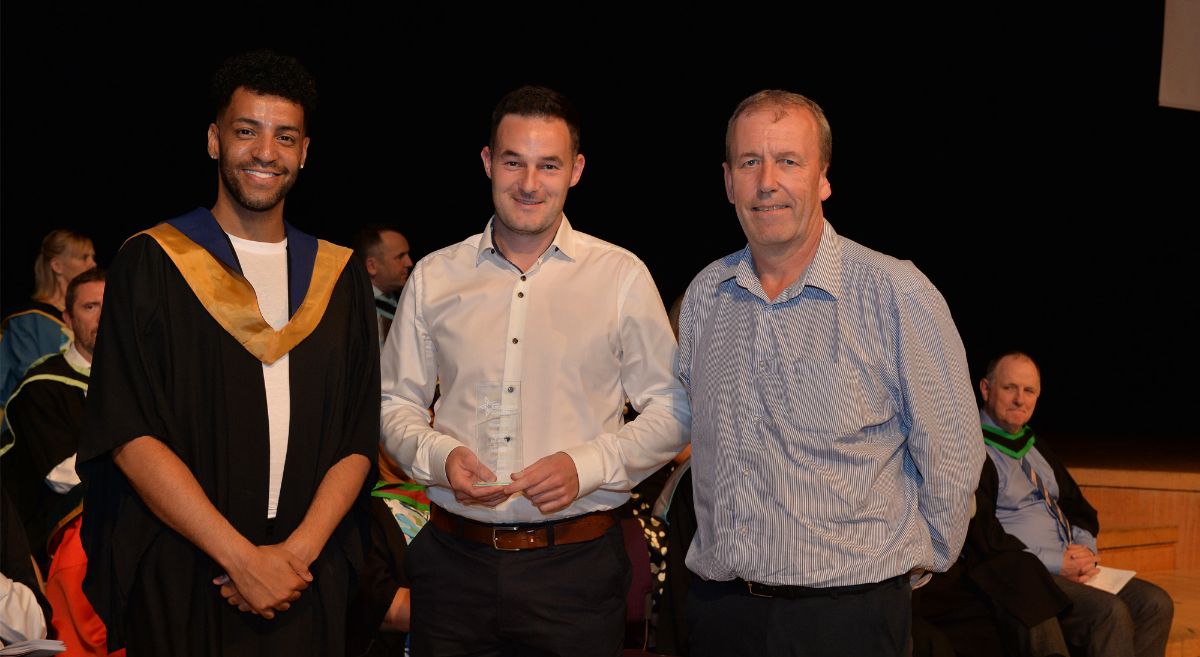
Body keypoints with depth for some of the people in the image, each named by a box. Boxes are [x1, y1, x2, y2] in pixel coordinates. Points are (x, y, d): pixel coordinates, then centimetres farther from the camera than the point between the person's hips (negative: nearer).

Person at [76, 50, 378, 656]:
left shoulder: (339, 277, 7)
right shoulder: (151, 264, -2)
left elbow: (358, 438, 3)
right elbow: (129, 434, -10)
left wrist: (299, 550, -12)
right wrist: (243, 558, -16)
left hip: (309, 583, 3)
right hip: (179, 584, -2)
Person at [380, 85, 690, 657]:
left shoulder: (622, 276, 0)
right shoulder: (433, 277, 7)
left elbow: (671, 411, 2)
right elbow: (396, 402, 13)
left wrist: (587, 465, -13)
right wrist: (438, 455, -7)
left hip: (576, 566, -2)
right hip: (454, 561, 2)